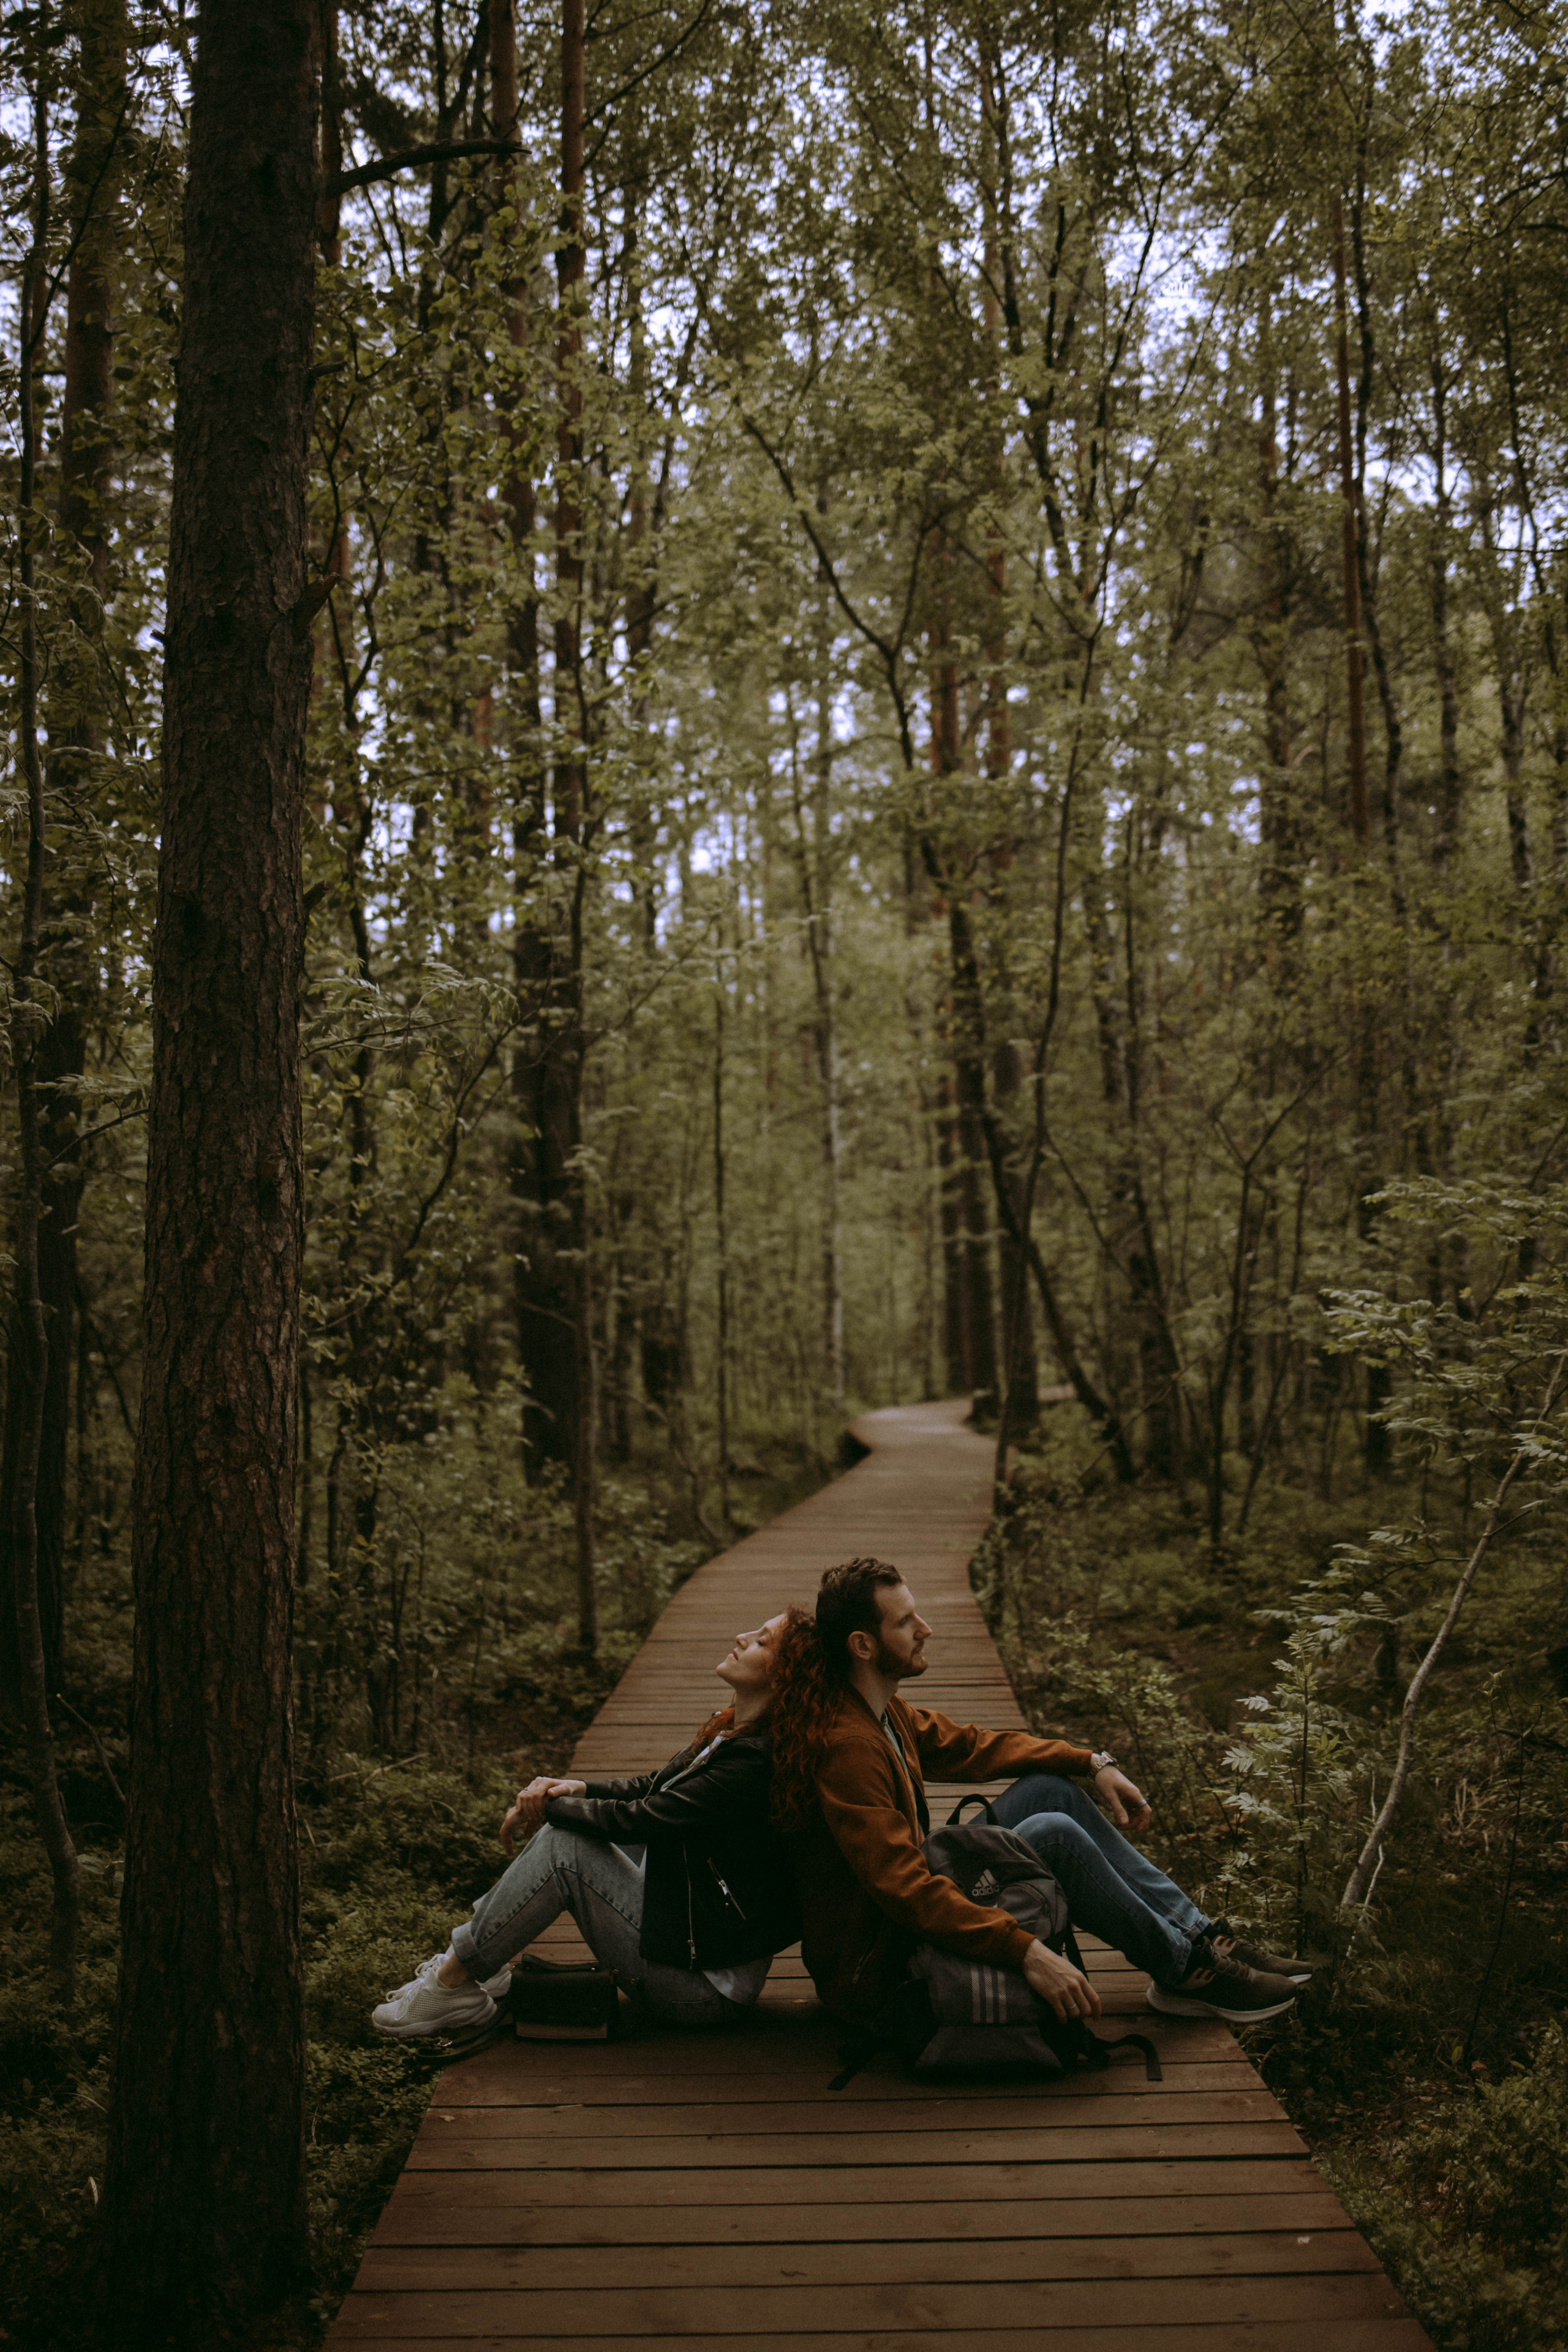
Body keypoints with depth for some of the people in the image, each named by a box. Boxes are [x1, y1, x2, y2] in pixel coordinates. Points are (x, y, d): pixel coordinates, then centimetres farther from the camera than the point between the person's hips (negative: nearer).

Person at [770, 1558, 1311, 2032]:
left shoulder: (880, 1712, 5)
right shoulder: (845, 1746, -27)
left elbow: (972, 1746, 17)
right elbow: (902, 1886, -33)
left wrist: (1093, 1763, 8)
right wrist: (1028, 1952, -38)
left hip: (909, 1915, 10)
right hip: (873, 1969, -10)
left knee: (1050, 1790, 4)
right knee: (1053, 1834, -22)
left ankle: (1199, 1934, 6)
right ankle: (1184, 1971, -4)